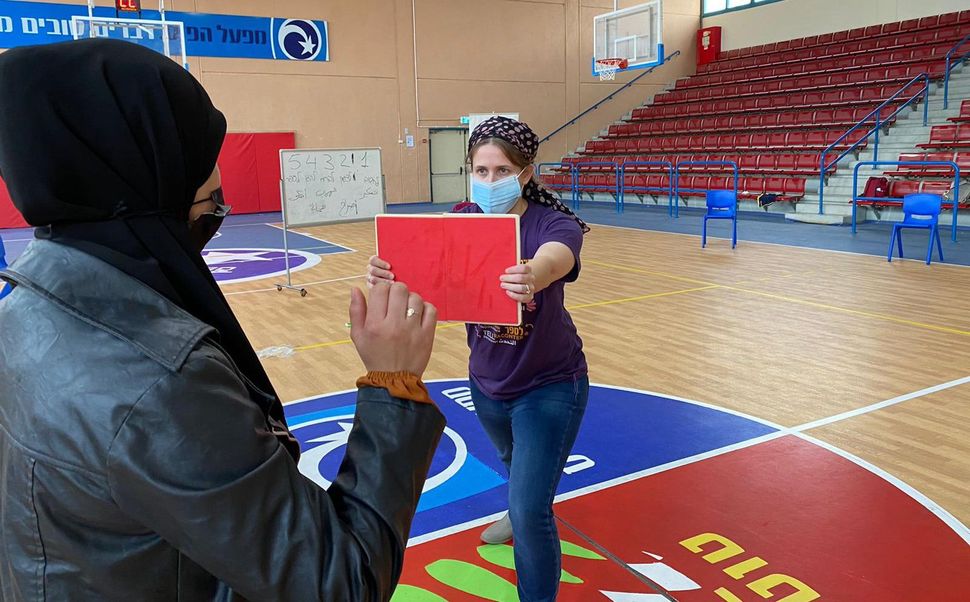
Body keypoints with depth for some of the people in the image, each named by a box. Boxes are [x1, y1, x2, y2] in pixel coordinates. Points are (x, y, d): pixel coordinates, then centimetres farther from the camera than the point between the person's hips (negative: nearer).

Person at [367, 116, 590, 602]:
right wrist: (388, 274, -55)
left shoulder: (553, 224, -24)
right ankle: (522, 513, 65)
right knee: (513, 461, 32)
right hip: (487, 380, 5)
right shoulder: (461, 221, -13)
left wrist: (534, 277, -72)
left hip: (549, 384, -5)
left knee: (531, 511, -10)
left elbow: (555, 258, -48)